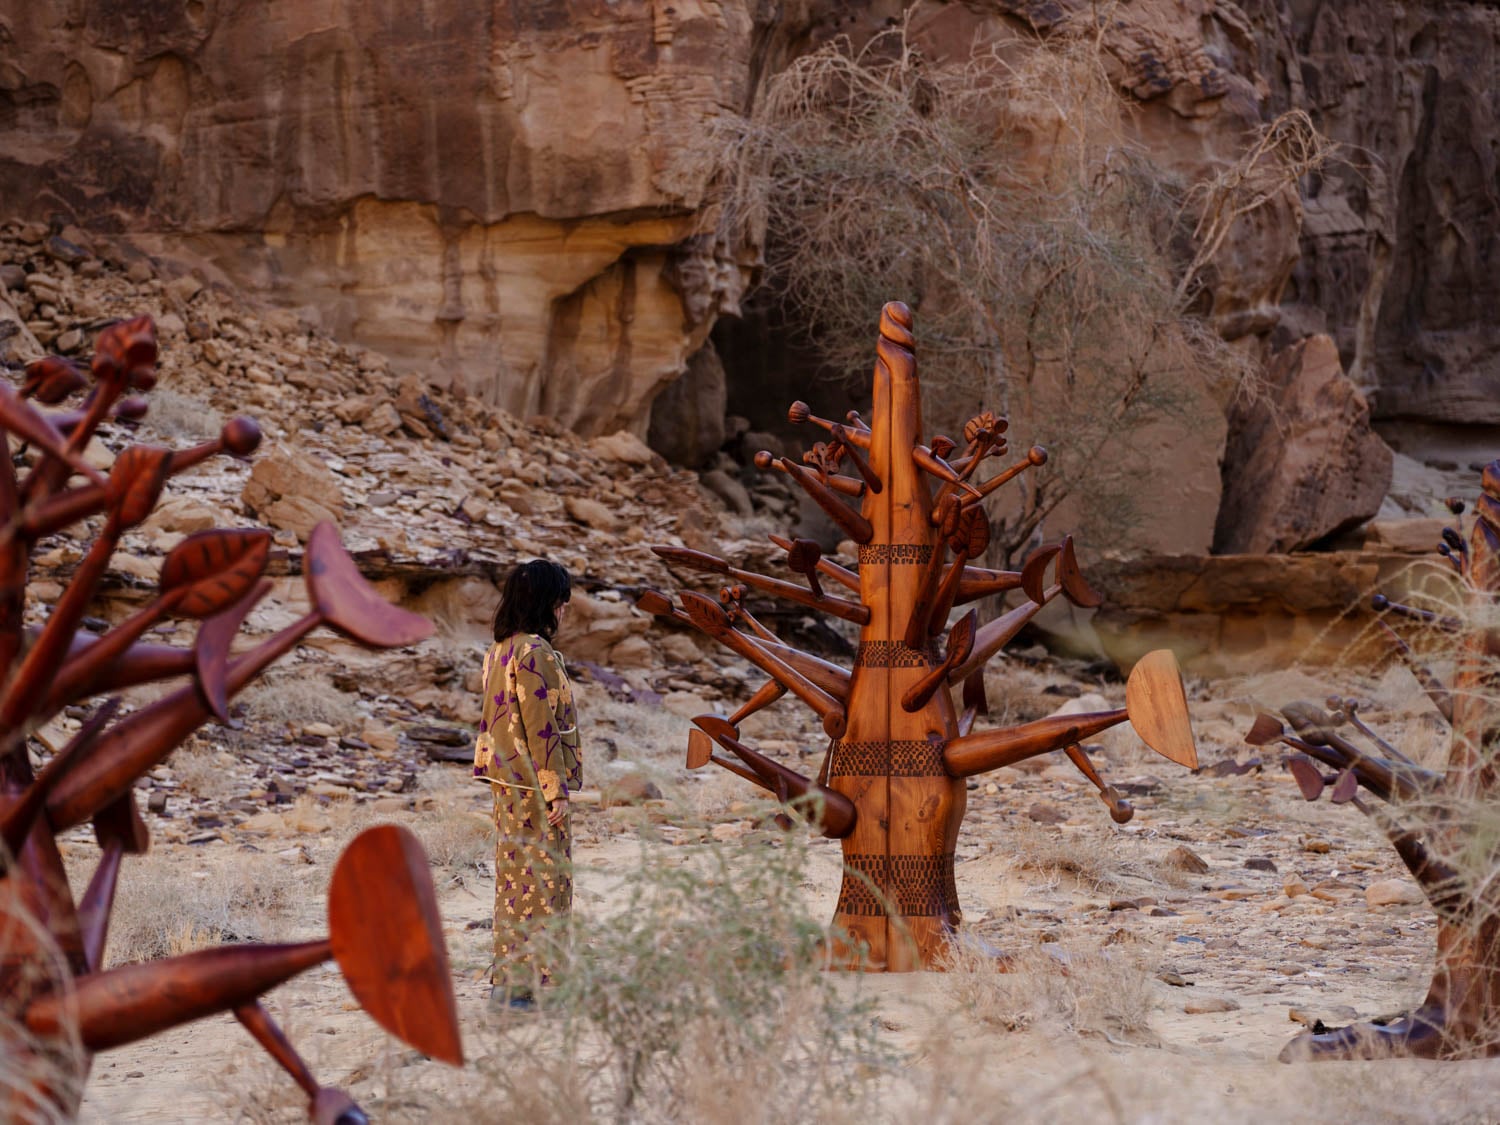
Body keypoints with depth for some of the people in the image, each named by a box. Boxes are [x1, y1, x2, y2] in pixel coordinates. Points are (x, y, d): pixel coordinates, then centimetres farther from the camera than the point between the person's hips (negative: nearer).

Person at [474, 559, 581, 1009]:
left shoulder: (500, 650, 12)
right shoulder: (534, 652, -18)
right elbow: (541, 726, -20)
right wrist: (556, 789, -16)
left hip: (508, 782, 10)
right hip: (534, 782, -10)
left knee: (515, 875, 14)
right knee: (541, 876, -4)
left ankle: (506, 979, 18)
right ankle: (523, 983, -2)